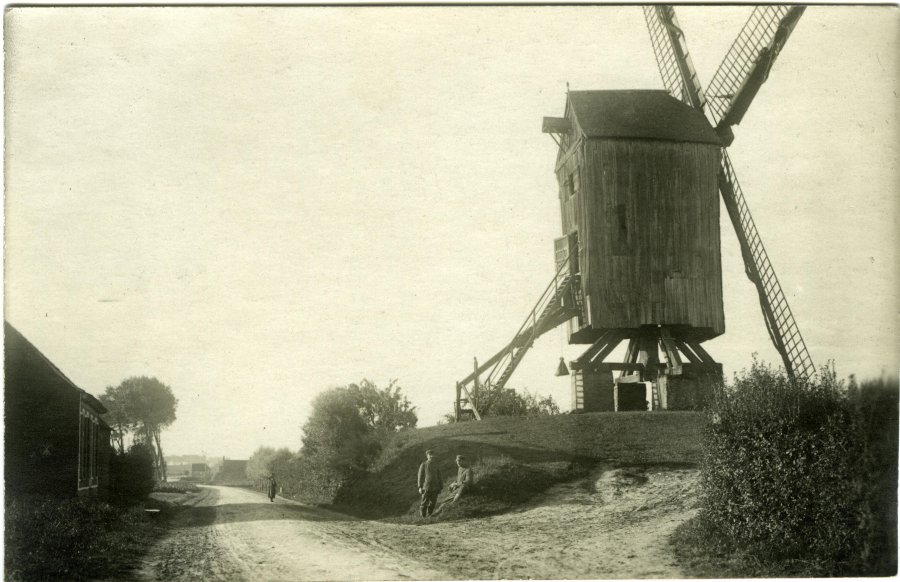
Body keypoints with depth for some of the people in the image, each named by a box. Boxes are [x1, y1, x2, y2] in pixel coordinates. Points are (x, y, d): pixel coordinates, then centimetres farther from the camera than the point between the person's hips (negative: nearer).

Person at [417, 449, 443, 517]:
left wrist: (441, 487, 10)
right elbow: (420, 476, 0)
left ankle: (429, 515, 14)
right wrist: (420, 487, -6)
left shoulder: (436, 465, 9)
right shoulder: (423, 465, 1)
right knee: (425, 502, -4)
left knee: (433, 502, 3)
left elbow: (439, 477, 13)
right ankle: (423, 516, 8)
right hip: (426, 487, -3)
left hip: (435, 488, 3)